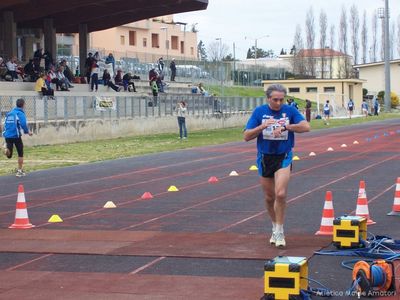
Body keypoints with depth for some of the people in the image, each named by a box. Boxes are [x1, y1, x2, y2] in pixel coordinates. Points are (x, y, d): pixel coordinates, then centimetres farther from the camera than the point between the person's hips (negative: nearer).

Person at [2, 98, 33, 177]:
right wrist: (27, 131, -3)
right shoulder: (20, 113, -7)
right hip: (16, 135, -5)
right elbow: (23, 124, -19)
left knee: (9, 155, 8)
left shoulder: (10, 113, 13)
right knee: (20, 154, 14)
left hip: (7, 135, 5)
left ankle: (6, 148, -25)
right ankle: (19, 171, 17)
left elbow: (5, 124, 14)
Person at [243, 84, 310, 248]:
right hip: (265, 157, 2)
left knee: (280, 194, -19)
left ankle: (279, 232, -5)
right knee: (269, 197, 12)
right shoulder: (259, 111, -3)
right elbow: (247, 136, -6)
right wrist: (263, 126, -20)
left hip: (284, 156, -2)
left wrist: (285, 126, -26)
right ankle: (275, 227, 35)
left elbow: (306, 127, -18)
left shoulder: (290, 111, -5)